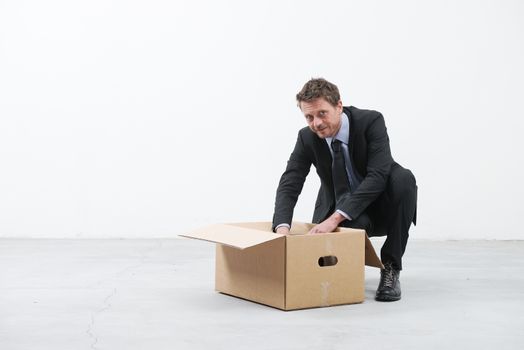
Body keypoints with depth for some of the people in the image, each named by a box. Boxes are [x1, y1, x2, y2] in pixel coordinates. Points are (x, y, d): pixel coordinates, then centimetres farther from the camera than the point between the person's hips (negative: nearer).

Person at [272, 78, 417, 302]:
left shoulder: (371, 122, -24)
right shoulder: (307, 138, -14)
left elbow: (377, 177, -34)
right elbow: (289, 185, -20)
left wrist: (335, 218, -42)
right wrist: (282, 228, -41)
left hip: (382, 205, -1)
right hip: (342, 211, 1)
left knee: (403, 178, -35)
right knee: (355, 225, -37)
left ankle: (390, 266, -22)